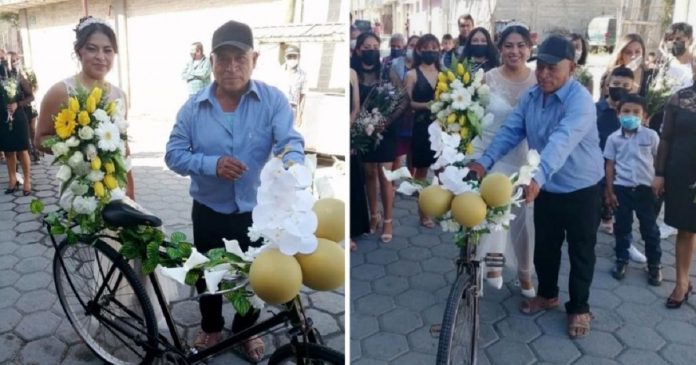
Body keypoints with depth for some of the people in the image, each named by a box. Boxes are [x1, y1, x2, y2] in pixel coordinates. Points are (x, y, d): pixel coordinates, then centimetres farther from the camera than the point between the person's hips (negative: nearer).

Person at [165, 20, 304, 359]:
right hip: (209, 212, 1)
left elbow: (291, 145, -24)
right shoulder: (193, 106, -7)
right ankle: (210, 327, 49)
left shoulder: (273, 100, -13)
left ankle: (246, 329, 46)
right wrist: (211, 164, -25)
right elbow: (174, 154, -6)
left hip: (256, 211, -1)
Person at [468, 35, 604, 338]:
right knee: (544, 245, 19)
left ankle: (579, 307, 30)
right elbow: (510, 131, -11)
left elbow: (562, 141, -41)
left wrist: (537, 177, -56)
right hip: (546, 188, 6)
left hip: (581, 188, -5)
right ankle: (547, 293, 42)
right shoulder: (530, 97, -4)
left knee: (580, 250, 10)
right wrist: (485, 161, -27)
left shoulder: (580, 100, -25)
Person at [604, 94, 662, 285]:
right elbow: (610, 165, 3)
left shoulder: (651, 136, -4)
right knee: (622, 227, 11)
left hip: (645, 188, -1)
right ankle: (621, 260, 27)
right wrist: (609, 191, 2)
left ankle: (654, 264, 22)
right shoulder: (614, 138, -1)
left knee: (650, 229, 8)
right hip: (622, 189, 1)